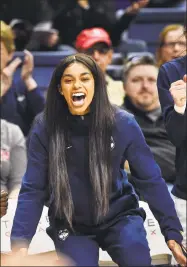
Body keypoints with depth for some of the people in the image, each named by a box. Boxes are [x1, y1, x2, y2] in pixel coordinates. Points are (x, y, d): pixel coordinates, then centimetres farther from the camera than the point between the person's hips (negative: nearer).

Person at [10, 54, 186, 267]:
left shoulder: (122, 123, -11)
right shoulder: (45, 129, -11)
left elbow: (150, 179, -8)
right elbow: (32, 190, -10)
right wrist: (20, 242, -20)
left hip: (119, 216, -1)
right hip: (71, 225, 1)